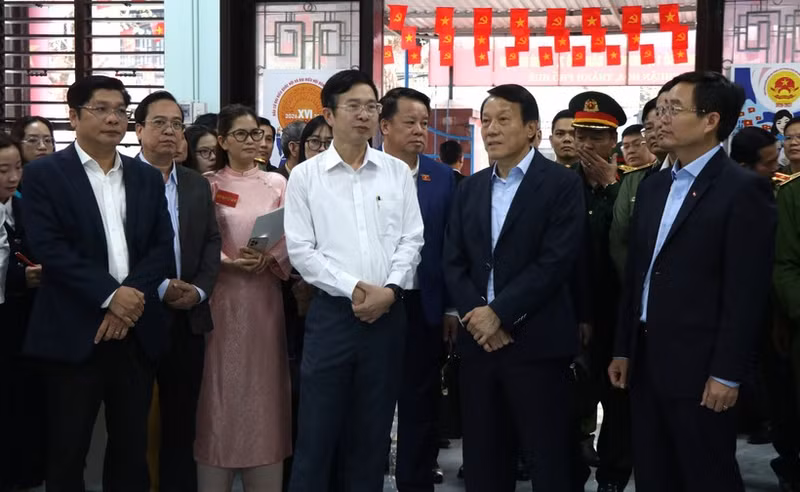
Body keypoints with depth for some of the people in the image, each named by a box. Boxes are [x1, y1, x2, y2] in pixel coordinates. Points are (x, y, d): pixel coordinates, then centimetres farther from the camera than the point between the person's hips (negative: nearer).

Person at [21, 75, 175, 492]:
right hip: (74, 332, -4)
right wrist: (110, 295, -17)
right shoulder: (44, 174, -1)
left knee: (131, 446, 11)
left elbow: (162, 248, 5)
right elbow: (48, 248, -11)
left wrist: (132, 295, -11)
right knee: (67, 450, 5)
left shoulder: (147, 177, 12)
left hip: (136, 331, 4)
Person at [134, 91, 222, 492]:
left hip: (188, 316, 5)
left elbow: (211, 243, 10)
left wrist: (199, 290, -5)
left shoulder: (198, 185, 14)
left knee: (182, 419, 10)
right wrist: (159, 288, -15)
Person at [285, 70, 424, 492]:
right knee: (317, 430, 1)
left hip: (387, 312, 2)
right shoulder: (305, 176, 1)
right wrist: (353, 289, -13)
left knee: (372, 430, 11)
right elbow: (300, 249, -4)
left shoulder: (397, 172, 7)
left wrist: (390, 289, -10)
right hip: (332, 311, -2)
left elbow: (411, 240, 5)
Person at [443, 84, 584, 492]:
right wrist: (474, 313, -8)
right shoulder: (470, 188, 13)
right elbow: (453, 262, 9)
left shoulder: (561, 183, -4)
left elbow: (556, 261, -13)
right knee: (483, 459, 11)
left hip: (536, 341, -5)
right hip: (477, 339, 5)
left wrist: (498, 313, -15)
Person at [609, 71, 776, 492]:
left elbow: (746, 292, -14)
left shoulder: (744, 190, -10)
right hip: (646, 359, 7)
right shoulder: (653, 187, 12)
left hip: (699, 366, -7)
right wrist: (623, 349, 13)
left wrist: (727, 374, -16)